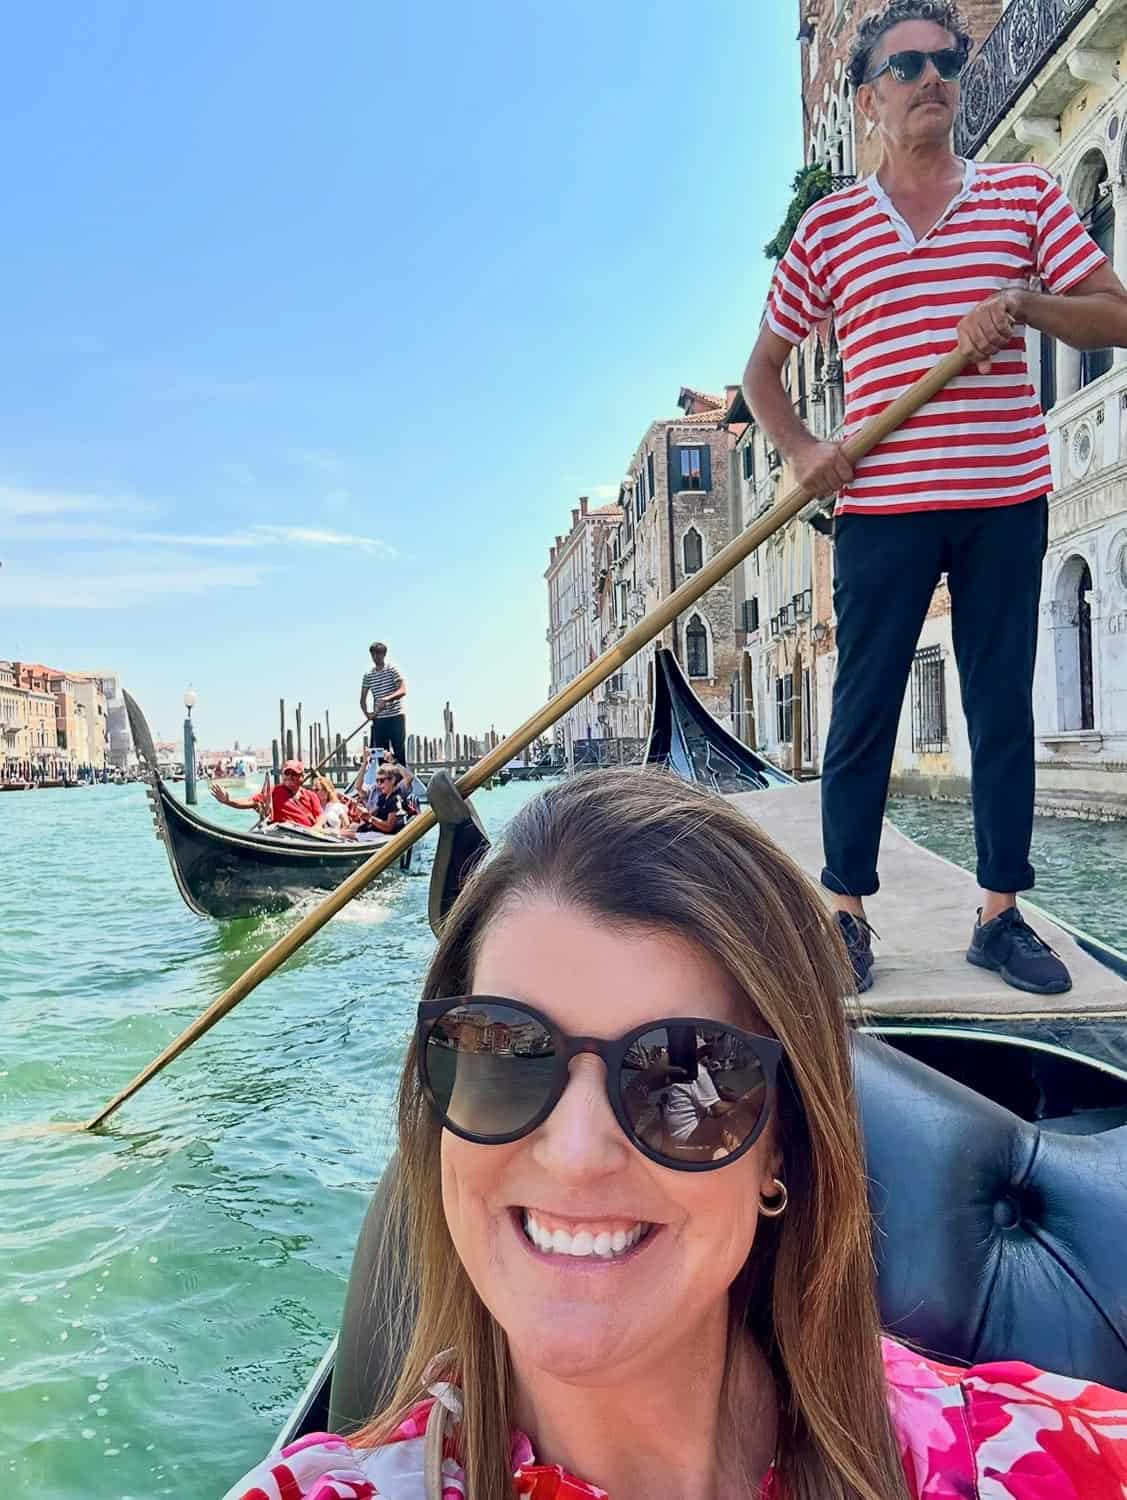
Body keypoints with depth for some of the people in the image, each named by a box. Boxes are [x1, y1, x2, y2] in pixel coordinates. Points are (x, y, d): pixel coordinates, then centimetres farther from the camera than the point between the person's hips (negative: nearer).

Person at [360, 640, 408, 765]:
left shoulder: (393, 669, -1)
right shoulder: (368, 676, 10)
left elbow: (403, 691, -13)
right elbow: (363, 699, 13)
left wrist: (387, 699, -28)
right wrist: (367, 714, -5)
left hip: (396, 717, -4)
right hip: (379, 720, 4)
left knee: (399, 753, -4)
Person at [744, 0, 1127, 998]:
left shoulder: (1025, 195, 11)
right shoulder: (829, 226, 8)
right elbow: (763, 366, 13)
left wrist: (1028, 303, -11)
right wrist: (801, 451, -4)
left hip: (1006, 499, 2)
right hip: (881, 503, -1)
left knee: (1004, 708, 5)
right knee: (864, 712, 0)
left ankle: (1002, 914, 16)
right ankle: (847, 913, 11)